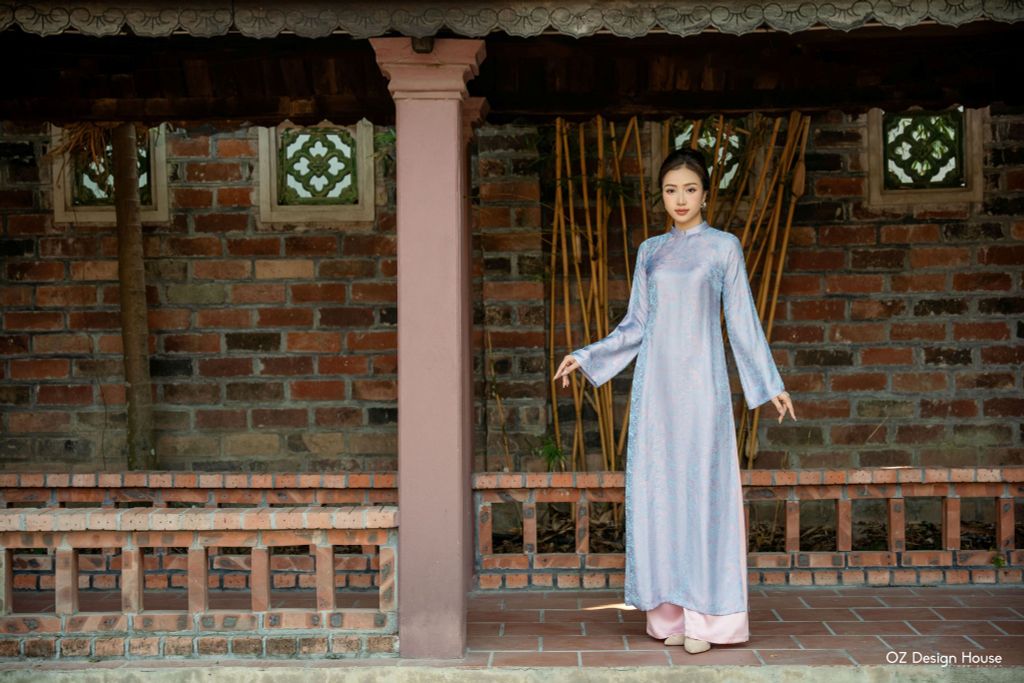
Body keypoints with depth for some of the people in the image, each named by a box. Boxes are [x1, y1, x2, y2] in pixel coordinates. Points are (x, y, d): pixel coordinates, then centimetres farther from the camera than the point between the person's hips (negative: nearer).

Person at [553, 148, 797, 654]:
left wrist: (770, 384, 2)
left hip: (701, 382, -3)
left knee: (702, 489, -5)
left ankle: (704, 616, -1)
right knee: (655, 490, 1)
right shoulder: (650, 251, 13)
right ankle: (669, 611, 9)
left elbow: (742, 321, 4)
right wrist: (586, 358, 10)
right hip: (655, 382, 4)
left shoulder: (724, 247, 4)